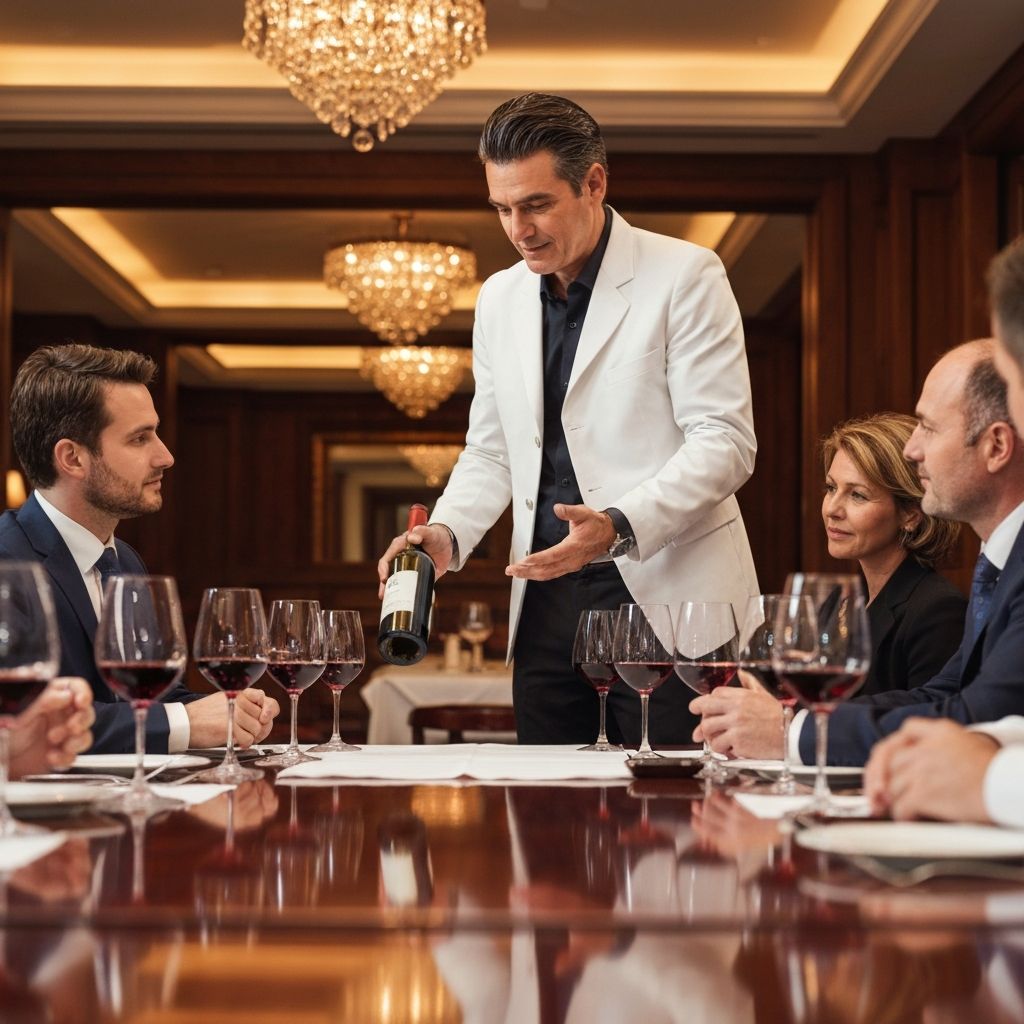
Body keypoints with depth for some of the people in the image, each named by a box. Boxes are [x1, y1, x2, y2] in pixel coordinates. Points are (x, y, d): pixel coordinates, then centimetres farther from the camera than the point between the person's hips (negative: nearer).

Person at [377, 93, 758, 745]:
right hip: (548, 600, 5)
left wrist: (618, 526, -22)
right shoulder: (500, 299, 14)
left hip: (665, 592, -5)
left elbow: (725, 443, -10)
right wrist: (448, 533, 1)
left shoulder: (684, 276, -5)